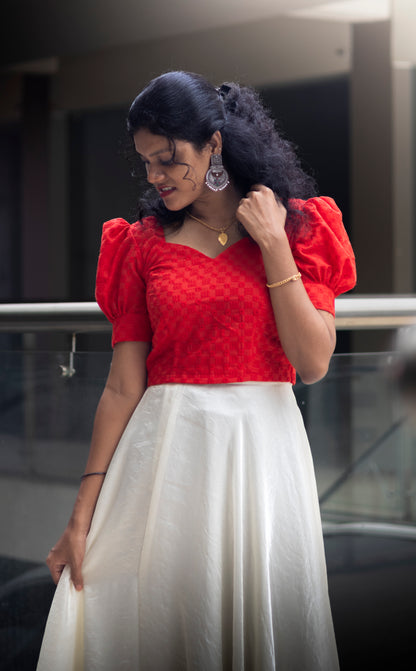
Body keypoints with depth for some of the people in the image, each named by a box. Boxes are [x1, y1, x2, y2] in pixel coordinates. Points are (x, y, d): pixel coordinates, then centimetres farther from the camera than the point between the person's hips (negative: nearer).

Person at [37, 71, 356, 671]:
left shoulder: (299, 226, 2)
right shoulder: (143, 243, 4)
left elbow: (314, 363, -7)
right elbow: (122, 386, 1)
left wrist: (272, 245, -10)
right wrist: (82, 514, -4)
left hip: (263, 447, 0)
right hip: (165, 452, 1)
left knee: (262, 621, 6)